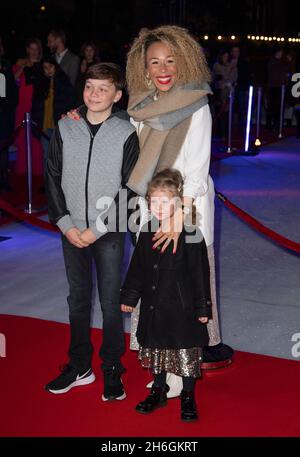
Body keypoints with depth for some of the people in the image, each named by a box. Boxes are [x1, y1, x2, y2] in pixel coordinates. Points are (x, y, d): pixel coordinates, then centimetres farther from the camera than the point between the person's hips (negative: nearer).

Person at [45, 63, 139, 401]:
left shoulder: (126, 133, -6)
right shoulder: (65, 128, 1)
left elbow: (130, 189, -7)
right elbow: (53, 179, 3)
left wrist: (97, 228, -11)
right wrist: (66, 224, -6)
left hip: (109, 232, -3)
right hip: (72, 231, 3)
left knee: (110, 303, 4)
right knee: (78, 299, 13)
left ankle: (112, 370, 19)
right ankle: (79, 366, 27)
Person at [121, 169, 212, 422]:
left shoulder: (191, 235, -14)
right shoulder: (147, 233, 1)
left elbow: (200, 273, -10)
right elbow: (137, 268, 11)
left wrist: (203, 307, -8)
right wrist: (129, 296, 13)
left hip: (182, 306, -5)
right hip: (153, 305, 5)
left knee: (186, 352, 6)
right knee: (155, 350, 16)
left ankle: (188, 398, 23)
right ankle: (158, 391, 35)